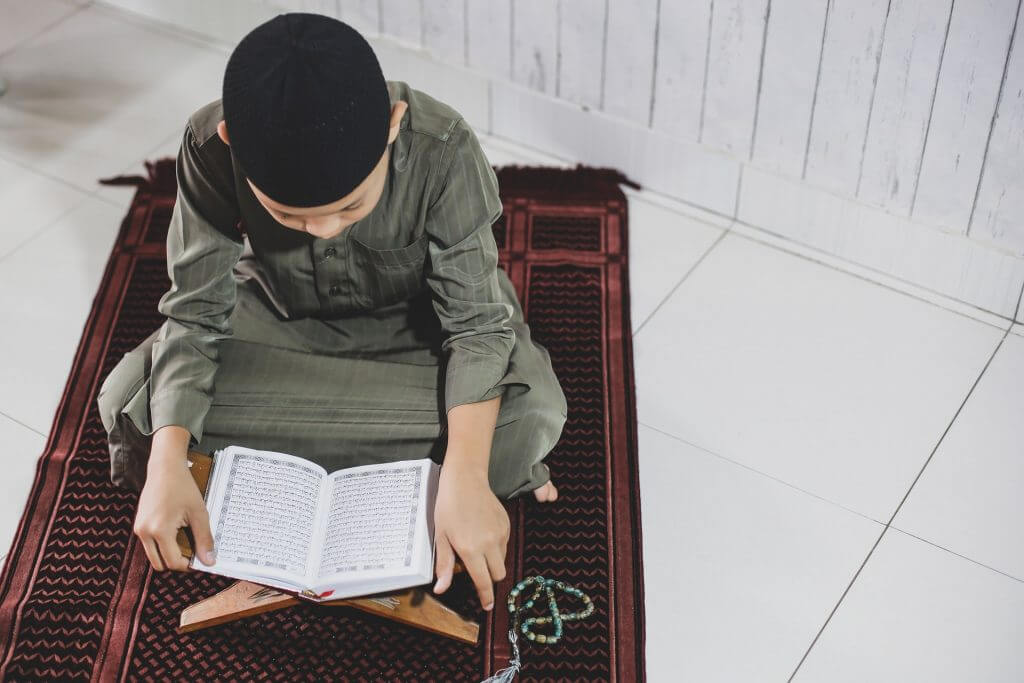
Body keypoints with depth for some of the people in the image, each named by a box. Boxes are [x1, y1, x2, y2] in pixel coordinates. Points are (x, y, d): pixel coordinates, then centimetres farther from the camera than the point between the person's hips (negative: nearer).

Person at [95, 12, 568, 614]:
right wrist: (167, 465, -37)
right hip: (277, 320, 3)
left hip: (414, 324, -2)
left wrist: (465, 480, -43)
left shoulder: (443, 148, -32)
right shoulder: (212, 151, -28)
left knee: (529, 416, -30)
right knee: (128, 401, -24)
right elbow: (196, 314, -22)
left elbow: (476, 320, -29)